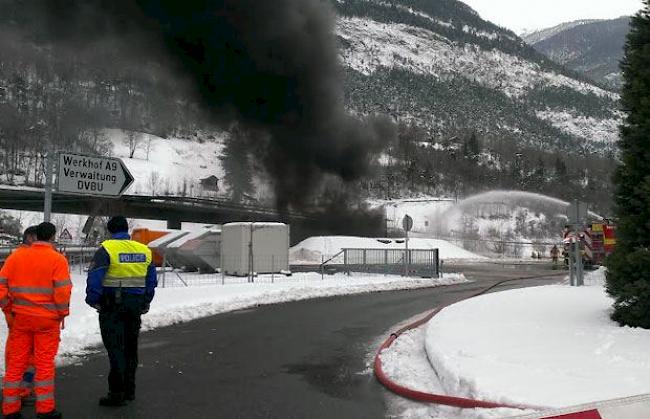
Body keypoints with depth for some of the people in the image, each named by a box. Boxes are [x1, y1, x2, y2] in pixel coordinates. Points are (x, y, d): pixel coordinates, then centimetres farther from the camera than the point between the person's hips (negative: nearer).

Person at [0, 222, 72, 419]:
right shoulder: (57, 259, -10)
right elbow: (62, 290, -14)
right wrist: (63, 313, -1)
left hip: (20, 318, 4)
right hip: (47, 320, -3)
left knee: (16, 362, 13)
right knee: (45, 363, 5)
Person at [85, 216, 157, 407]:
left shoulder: (107, 249, -9)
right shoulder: (144, 250, 9)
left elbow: (95, 277, -16)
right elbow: (151, 280, 13)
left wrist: (93, 300, -4)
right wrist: (145, 303, 21)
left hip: (112, 305, -5)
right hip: (135, 305, 5)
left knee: (115, 348, -1)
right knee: (130, 348, 15)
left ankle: (117, 393, 1)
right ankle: (129, 390, 24)